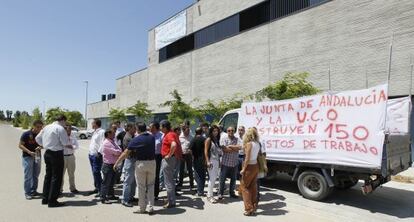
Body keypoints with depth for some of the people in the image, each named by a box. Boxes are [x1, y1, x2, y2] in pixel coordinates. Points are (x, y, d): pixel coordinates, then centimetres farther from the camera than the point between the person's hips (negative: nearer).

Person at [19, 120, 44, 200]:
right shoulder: (26, 134, -11)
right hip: (27, 156, -4)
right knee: (28, 175, -2)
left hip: (37, 156, 4)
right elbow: (20, 145, -10)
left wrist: (40, 147, -14)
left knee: (36, 175, 11)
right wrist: (29, 152, -22)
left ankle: (33, 191, 24)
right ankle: (27, 193, 8)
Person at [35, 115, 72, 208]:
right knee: (56, 177, 0)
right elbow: (66, 143, -17)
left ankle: (45, 198, 28)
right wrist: (70, 146, 3)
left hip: (47, 153, 9)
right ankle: (52, 201, 4)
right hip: (56, 154, -8)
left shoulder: (46, 127, 9)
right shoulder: (60, 128, -15)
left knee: (48, 175, 19)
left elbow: (38, 138, 17)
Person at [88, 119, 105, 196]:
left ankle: (100, 190, -2)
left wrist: (99, 153, -21)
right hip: (91, 155, 10)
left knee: (96, 172, -9)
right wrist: (90, 153, 16)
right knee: (94, 172, 14)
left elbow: (102, 143, -19)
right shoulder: (95, 132, 17)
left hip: (97, 155, -10)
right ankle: (96, 188, 25)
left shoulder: (101, 132, -13)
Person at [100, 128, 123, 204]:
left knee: (112, 181, 19)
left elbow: (119, 150, 11)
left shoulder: (113, 142, 12)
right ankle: (103, 198, 7)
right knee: (106, 182, -2)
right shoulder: (106, 143, -17)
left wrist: (118, 152, -9)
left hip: (113, 164, 9)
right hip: (108, 165, -9)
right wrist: (120, 151, -4)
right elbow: (115, 152, -21)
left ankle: (110, 195, 33)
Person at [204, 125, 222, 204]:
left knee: (214, 178, 8)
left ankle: (210, 193, 19)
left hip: (217, 161, 7)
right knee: (212, 178, -5)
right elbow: (206, 151, -10)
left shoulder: (217, 140, 14)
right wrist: (208, 161, -15)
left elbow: (218, 150, 15)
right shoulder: (208, 139, -6)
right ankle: (210, 196, 3)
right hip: (211, 161, -7)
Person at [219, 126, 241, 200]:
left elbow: (239, 147, -14)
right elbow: (224, 149, -17)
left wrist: (230, 146, -14)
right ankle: (221, 193, 17)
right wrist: (235, 149, -10)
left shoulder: (237, 139, 4)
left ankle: (232, 192, 30)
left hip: (234, 163, 3)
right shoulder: (223, 138, -4)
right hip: (225, 162, -3)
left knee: (233, 179, 14)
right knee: (222, 179, 4)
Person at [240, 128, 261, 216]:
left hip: (250, 167, -7)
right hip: (256, 166, 7)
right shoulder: (258, 144, 3)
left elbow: (247, 158, -18)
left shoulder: (249, 143, -18)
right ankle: (254, 207, 22)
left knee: (244, 186, 4)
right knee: (253, 186, 15)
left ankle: (249, 209, 2)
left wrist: (243, 169, -12)